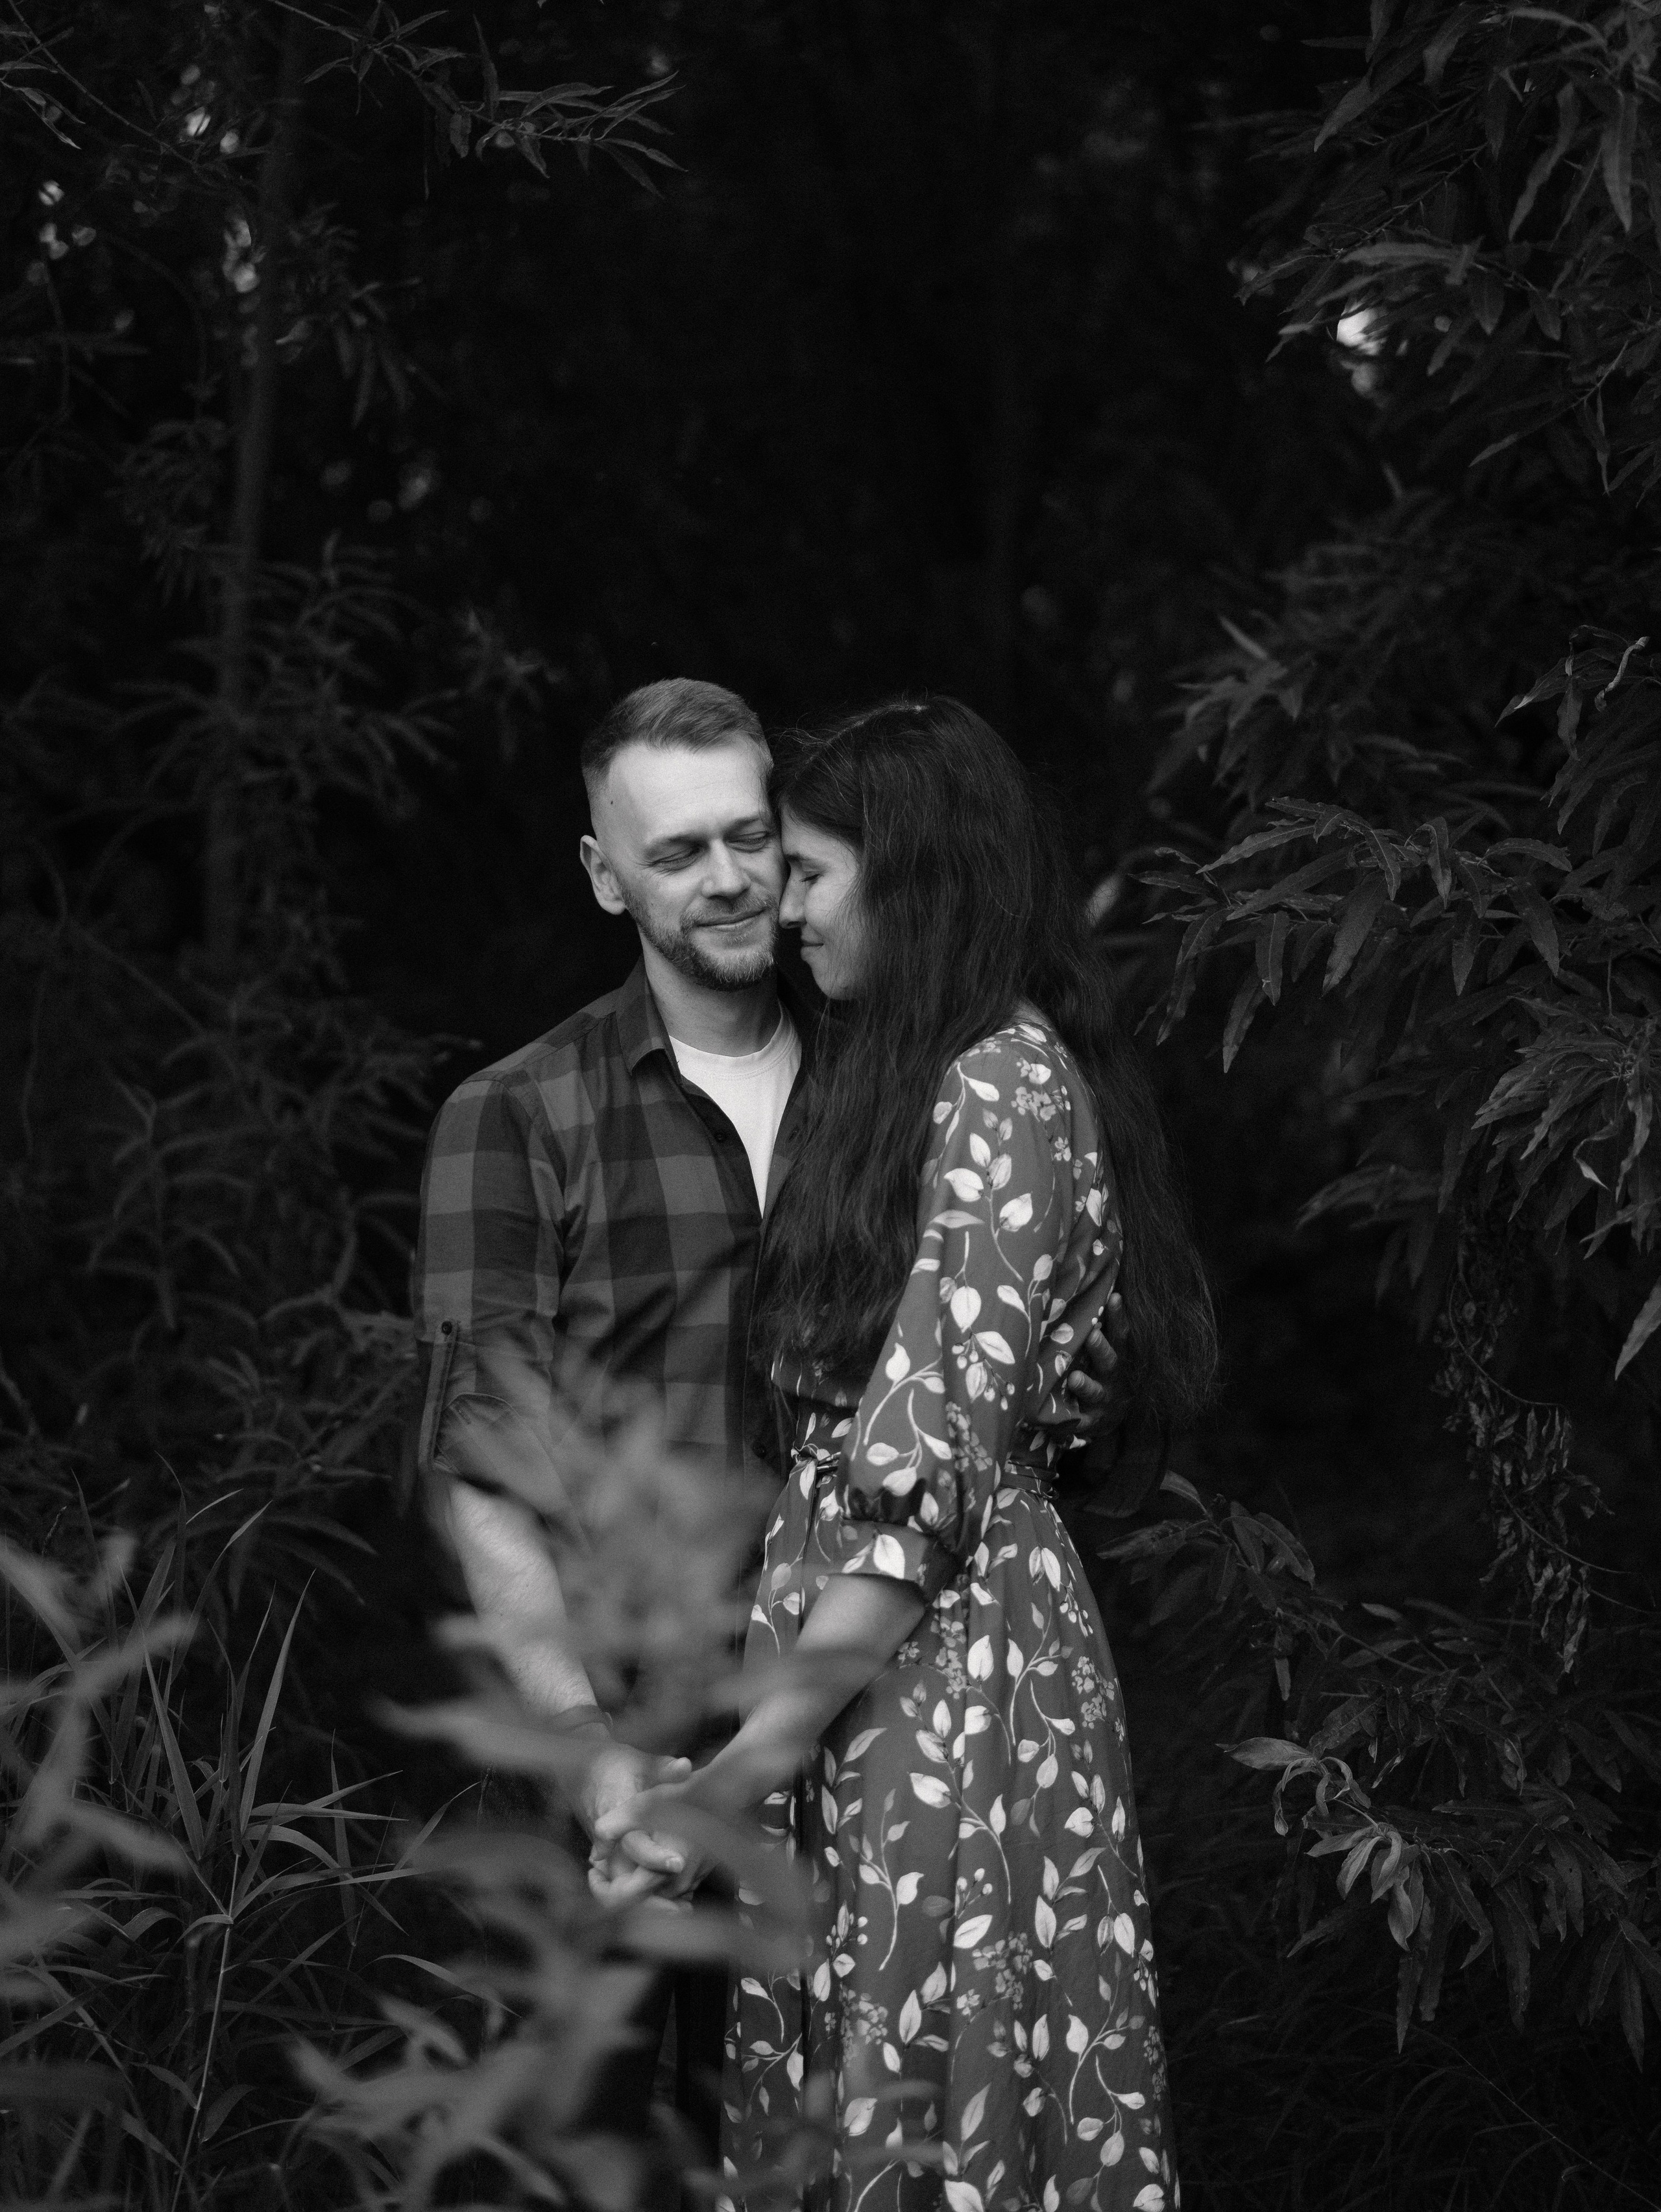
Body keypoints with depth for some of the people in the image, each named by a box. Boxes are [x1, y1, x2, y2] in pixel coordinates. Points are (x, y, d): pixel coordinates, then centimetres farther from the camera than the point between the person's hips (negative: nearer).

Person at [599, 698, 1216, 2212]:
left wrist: (761, 1757, -16)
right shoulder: (918, 1079, 16)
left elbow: (932, 1460, -17)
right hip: (868, 1650, 9)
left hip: (944, 1654, -9)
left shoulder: (1003, 1091, -13)